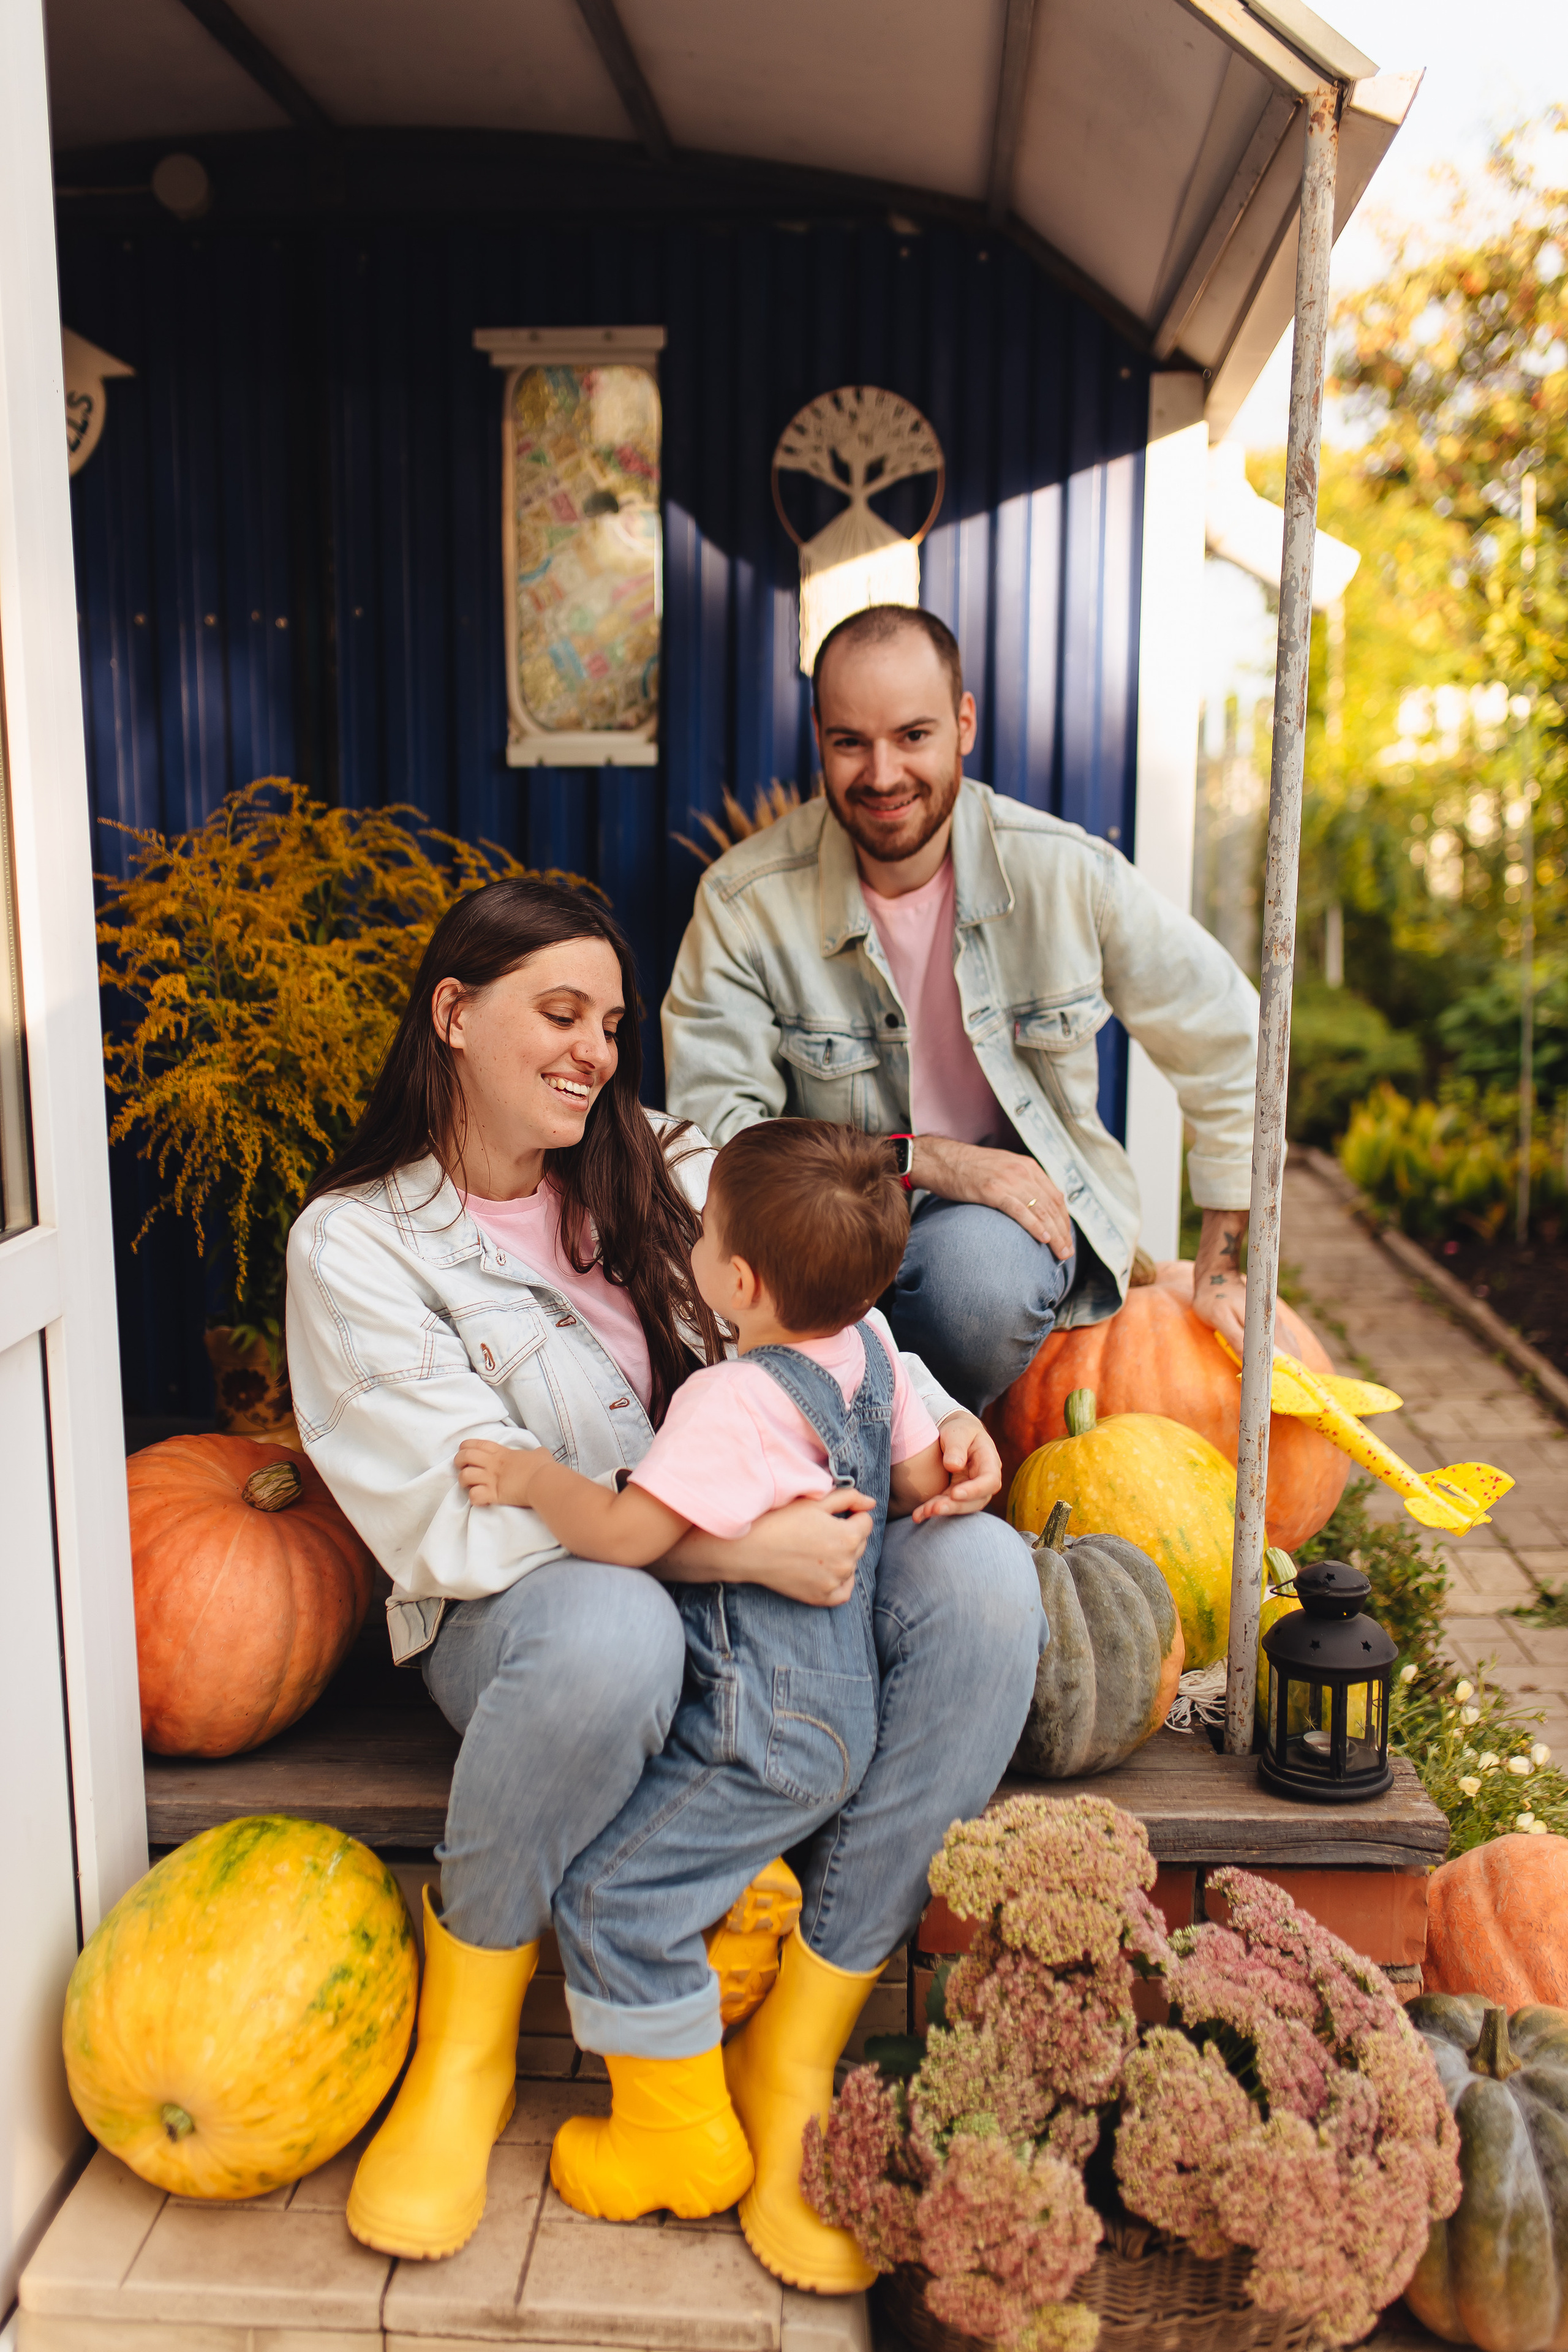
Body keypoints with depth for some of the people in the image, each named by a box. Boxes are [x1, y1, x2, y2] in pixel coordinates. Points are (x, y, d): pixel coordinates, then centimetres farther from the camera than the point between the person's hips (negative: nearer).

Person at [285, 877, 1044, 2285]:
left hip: (759, 1577, 5)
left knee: (983, 1576, -23)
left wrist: (933, 1419, -9)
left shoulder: (660, 1165, 11)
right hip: (521, 1613, -4)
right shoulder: (356, 1242, -4)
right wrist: (739, 1546, -26)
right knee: (607, 1627, -40)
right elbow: (474, 1507, -14)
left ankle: (801, 2057, -13)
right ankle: (465, 2049, -10)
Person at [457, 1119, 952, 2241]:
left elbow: (626, 1532, -30)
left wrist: (533, 1475, -14)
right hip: (839, 1700, 10)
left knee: (616, 1893, 1)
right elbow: (925, 1477, 11)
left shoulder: (734, 1401, -27)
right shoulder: (870, 1347, -1)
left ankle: (684, 2139, 15)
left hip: (768, 1730, -10)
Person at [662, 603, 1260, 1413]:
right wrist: (926, 1159, -25)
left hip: (1026, 1210, 1)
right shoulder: (743, 900, -11)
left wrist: (1218, 1270, 7)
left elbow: (1226, 1040, 2)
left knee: (978, 1263, -35)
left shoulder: (1068, 874, -10)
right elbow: (712, 1122, -15)